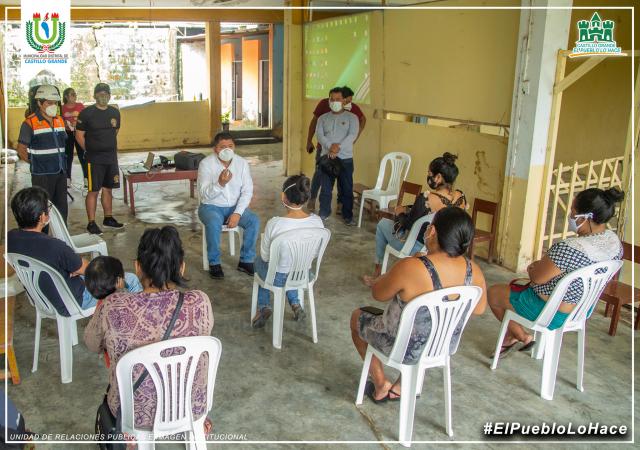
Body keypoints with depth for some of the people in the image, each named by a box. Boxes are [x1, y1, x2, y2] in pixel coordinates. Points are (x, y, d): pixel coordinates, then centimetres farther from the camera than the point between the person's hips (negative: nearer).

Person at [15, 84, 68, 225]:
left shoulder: (59, 120, 11)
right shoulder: (30, 123, -9)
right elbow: (21, 149, -5)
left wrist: (62, 162, 13)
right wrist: (35, 163, -5)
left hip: (61, 172, 6)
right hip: (42, 175, -6)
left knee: (62, 207, 13)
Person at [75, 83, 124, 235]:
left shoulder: (115, 112, 8)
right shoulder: (86, 113, -7)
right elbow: (79, 135, -4)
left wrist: (113, 150, 15)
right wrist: (90, 151, 0)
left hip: (111, 157, 5)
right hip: (94, 159, -5)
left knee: (108, 189, 13)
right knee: (93, 191, -3)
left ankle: (109, 218, 25)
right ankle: (91, 223, 3)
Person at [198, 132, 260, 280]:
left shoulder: (242, 163, -5)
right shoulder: (206, 164, -13)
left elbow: (247, 191, -7)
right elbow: (205, 194, -18)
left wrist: (237, 213, -20)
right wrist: (220, 184, -37)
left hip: (235, 206, 3)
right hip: (211, 206, -3)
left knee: (254, 221, -23)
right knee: (214, 223, -35)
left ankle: (246, 261, -8)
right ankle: (214, 263, -15)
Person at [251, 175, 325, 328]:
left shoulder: (274, 224, -32)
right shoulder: (317, 221, -20)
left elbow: (265, 256, -15)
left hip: (278, 278, -3)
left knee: (259, 261, 33)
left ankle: (263, 307, 28)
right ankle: (295, 304, 29)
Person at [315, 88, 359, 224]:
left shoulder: (351, 117, 3)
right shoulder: (323, 118, 11)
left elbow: (352, 135, -11)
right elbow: (319, 134, -4)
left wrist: (338, 147, -23)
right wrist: (329, 147, -21)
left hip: (345, 158, -2)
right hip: (326, 157, 2)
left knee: (347, 188, 4)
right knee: (325, 188, 6)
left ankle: (348, 216, 15)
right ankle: (323, 214, 19)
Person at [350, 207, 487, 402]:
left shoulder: (409, 268, -34)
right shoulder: (473, 270, -17)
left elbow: (377, 294, -15)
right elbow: (479, 309, 2)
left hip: (406, 348, -4)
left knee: (357, 316, 23)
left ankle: (381, 386, 31)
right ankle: (401, 387, 38)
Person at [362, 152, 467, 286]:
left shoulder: (427, 199, -30)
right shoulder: (461, 197, -9)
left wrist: (402, 212, 2)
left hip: (420, 249, -7)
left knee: (383, 224, 17)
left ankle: (377, 273, 31)